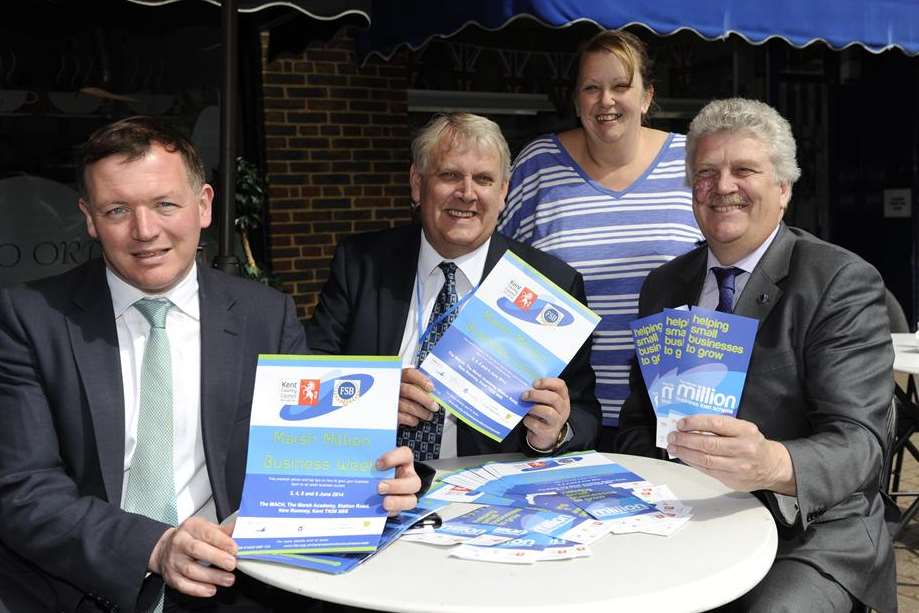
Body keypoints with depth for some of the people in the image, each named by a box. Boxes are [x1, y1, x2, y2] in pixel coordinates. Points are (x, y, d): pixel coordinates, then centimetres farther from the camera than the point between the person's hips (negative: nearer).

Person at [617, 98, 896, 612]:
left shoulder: (844, 282, -8)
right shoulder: (663, 286, 8)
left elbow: (859, 440, -19)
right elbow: (638, 421, 13)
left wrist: (773, 465, -40)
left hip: (808, 533, -3)